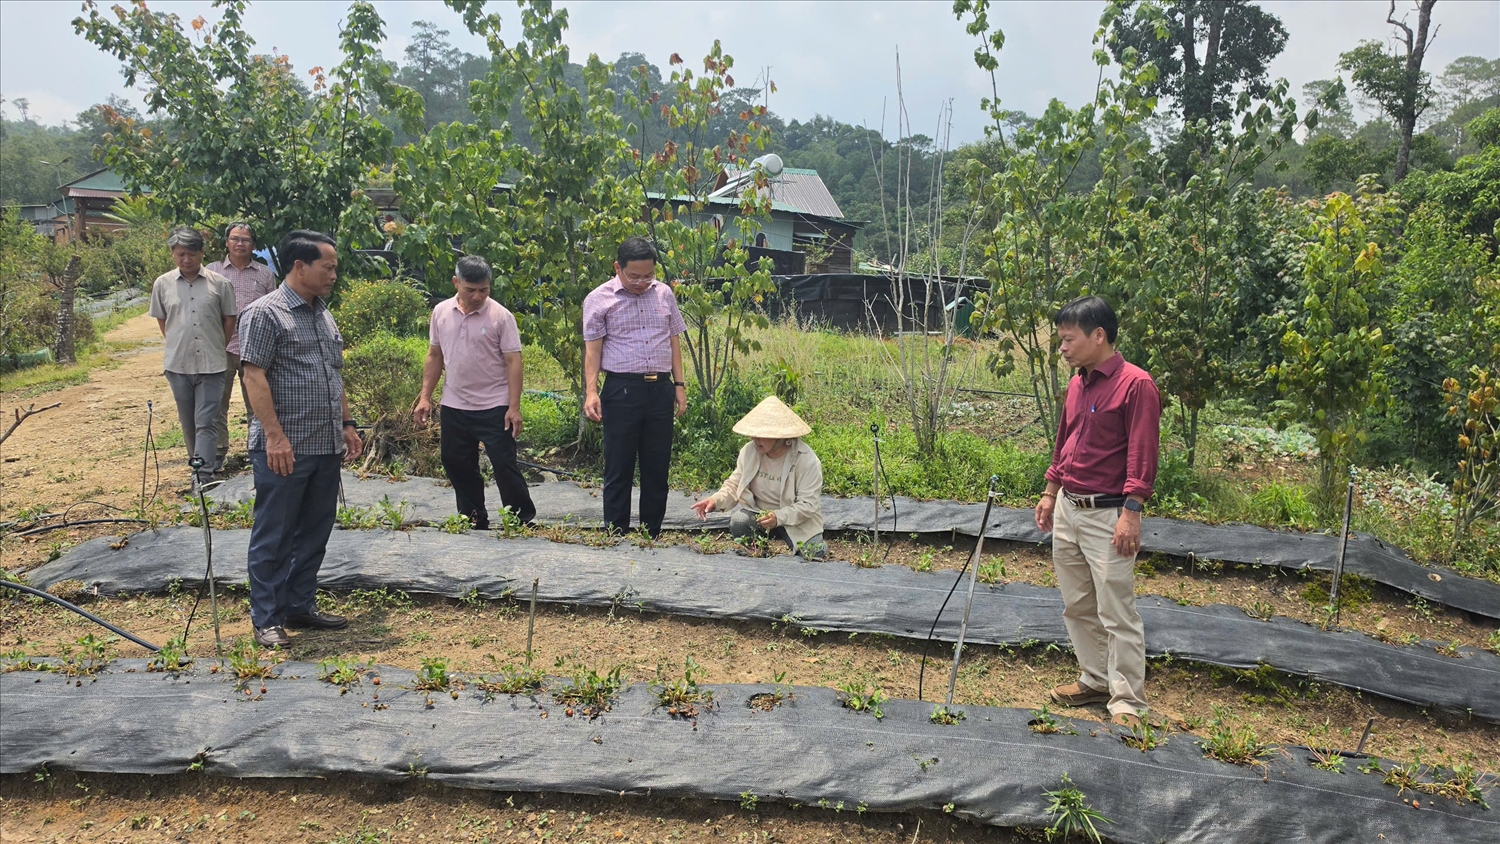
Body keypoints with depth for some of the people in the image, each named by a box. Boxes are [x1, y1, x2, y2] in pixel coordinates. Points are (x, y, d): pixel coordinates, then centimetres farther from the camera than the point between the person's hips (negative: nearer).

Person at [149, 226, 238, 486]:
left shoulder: (219, 283, -2)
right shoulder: (162, 284, 3)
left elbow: (229, 320, 6)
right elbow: (161, 320, 15)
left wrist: (216, 349, 8)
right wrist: (179, 345, 12)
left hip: (211, 365, -2)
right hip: (178, 364, 3)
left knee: (207, 422, -5)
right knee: (188, 421, 13)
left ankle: (204, 477, -6)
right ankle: (198, 463, 30)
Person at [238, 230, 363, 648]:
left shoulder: (323, 314, 16)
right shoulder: (266, 313, -9)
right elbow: (254, 377, -15)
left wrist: (346, 424, 17)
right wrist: (275, 436, -20)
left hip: (326, 447, 8)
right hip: (284, 449, -8)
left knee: (315, 532, 14)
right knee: (274, 536, 2)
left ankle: (300, 605, 27)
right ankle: (266, 620, 12)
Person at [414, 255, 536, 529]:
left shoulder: (500, 316, -9)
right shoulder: (441, 312, 4)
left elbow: (513, 362, -11)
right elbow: (434, 356, 12)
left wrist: (514, 407, -16)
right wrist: (425, 397, 8)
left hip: (494, 407, -5)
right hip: (454, 406, 5)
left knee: (504, 465, -3)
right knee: (457, 465, 12)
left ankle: (524, 521, 8)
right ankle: (473, 521, 25)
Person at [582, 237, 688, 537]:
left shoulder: (664, 294, 10)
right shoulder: (599, 299, -1)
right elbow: (592, 349, -3)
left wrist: (679, 384, 10)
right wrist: (591, 392, -13)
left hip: (661, 389, 4)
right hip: (622, 390, -4)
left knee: (657, 467, 9)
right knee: (619, 469, 2)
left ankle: (652, 535, 19)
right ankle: (617, 536, 10)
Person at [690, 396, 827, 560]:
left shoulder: (807, 461, -20)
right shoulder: (749, 451, -8)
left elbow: (808, 504, -21)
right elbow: (734, 486, 1)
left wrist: (778, 517, -37)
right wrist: (716, 500, -20)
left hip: (797, 521, -3)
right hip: (758, 513, 3)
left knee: (814, 554, -26)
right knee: (738, 522, -29)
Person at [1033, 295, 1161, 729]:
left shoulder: (1136, 384, -13)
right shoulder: (1077, 384, 11)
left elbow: (1142, 455, -17)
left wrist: (1131, 513, -21)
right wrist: (1050, 494, 21)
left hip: (1108, 516, -8)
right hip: (1067, 510, 8)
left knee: (1117, 613, -2)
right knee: (1077, 605, 15)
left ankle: (1127, 702, 9)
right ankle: (1095, 680, 30)